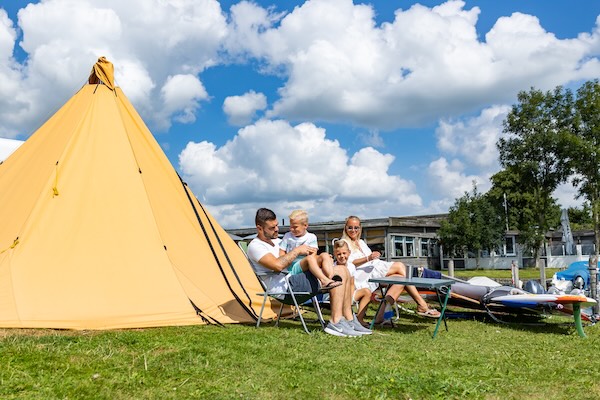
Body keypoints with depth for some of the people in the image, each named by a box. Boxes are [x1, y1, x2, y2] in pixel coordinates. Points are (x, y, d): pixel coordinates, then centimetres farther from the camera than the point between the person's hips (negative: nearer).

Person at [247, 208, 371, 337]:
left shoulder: (276, 240, 24)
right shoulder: (255, 246, -7)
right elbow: (277, 265, -22)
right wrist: (297, 250, -10)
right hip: (285, 287, -10)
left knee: (343, 270, 1)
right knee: (339, 273, -18)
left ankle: (349, 319, 1)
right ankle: (335, 323, -19)